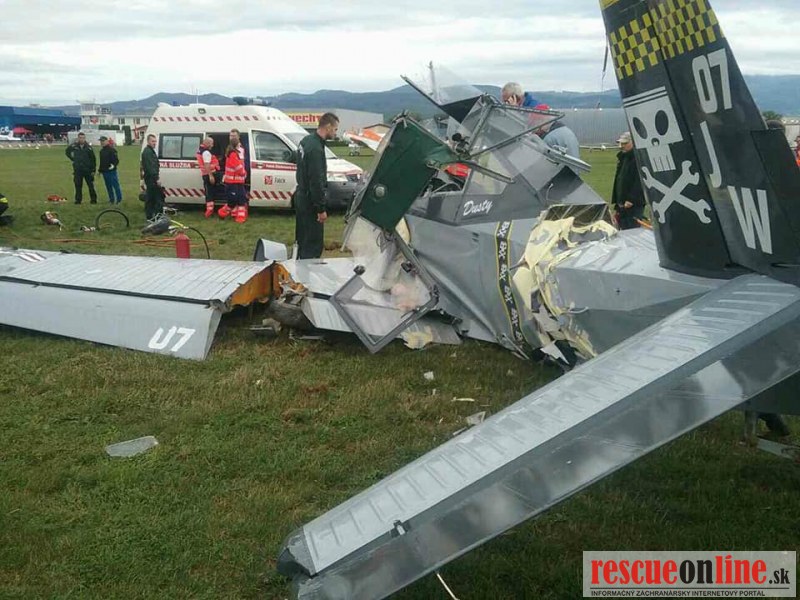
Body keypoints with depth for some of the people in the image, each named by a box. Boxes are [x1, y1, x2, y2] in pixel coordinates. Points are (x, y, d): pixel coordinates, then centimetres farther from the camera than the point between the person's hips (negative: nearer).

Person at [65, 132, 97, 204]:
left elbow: (93, 159, -1)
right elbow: (67, 151, 23)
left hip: (87, 170, -2)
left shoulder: (88, 147, -2)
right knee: (78, 186, 5)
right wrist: (73, 159, 12)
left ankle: (93, 200, 6)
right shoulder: (73, 146, 2)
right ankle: (78, 200, 11)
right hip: (77, 170, 2)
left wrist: (93, 170, -5)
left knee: (91, 186, 0)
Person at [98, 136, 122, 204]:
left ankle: (119, 199, 0)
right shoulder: (102, 150, 16)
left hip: (112, 171, -8)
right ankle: (111, 199, 20)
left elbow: (116, 160, -16)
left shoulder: (112, 150, -10)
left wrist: (113, 165, -32)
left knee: (115, 185, -6)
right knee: (108, 186, 12)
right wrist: (99, 170, 23)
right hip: (104, 172, 8)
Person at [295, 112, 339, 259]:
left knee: (303, 239, 18)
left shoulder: (306, 140, 9)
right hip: (310, 201, -10)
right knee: (313, 243, -6)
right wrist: (321, 209, -19)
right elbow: (316, 181, -24)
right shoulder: (316, 148, -23)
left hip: (302, 196, 10)